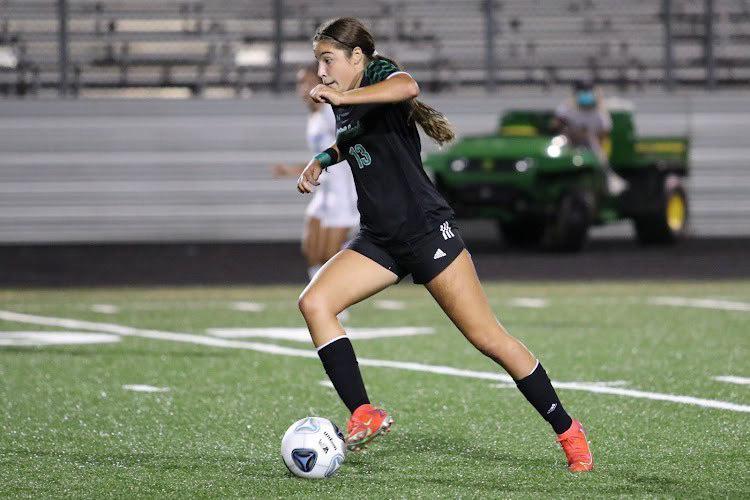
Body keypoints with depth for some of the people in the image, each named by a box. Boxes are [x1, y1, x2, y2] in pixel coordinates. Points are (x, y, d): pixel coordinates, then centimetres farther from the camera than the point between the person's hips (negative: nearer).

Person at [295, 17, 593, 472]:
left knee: (488, 338, -7)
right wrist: (322, 161, 23)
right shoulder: (345, 107, 13)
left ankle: (568, 431, 4)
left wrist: (341, 97, -38)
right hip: (381, 241, 8)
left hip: (426, 229, -8)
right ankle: (365, 416, -13)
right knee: (314, 302, -13)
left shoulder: (379, 74, -10)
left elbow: (408, 87, -37)